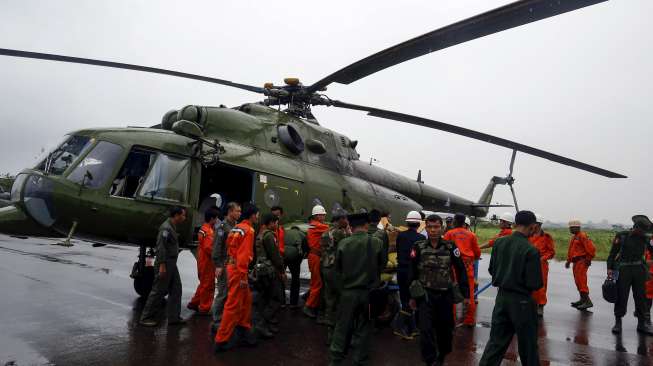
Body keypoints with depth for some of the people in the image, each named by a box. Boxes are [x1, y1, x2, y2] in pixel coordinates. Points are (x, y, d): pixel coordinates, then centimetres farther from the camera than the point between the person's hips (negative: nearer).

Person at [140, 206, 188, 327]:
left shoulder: (172, 227, 13)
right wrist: (162, 265, -24)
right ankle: (146, 318, 10)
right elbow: (161, 247, -22)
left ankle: (174, 317, 17)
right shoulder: (166, 228, -17)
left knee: (176, 290, 11)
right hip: (165, 264, -10)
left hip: (172, 264, 10)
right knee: (159, 291, -1)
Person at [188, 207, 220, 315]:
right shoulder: (208, 231, -19)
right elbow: (208, 248, -24)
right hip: (207, 262, -10)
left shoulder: (203, 229, 12)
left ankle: (194, 303, 28)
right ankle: (204, 308, 8)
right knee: (208, 286, 0)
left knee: (203, 284, 21)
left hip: (202, 261, 10)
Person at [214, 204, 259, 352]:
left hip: (232, 266, 9)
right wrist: (243, 276, -19)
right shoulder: (248, 230, -12)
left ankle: (243, 329, 27)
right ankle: (222, 340, 3)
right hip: (238, 269, -9)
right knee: (233, 305, -3)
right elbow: (244, 255, -19)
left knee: (246, 299, 18)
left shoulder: (236, 228, 14)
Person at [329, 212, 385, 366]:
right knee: (363, 327, 14)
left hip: (348, 291, 0)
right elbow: (382, 264, 1)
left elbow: (337, 268, -1)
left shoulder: (343, 243, -13)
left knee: (342, 326, 13)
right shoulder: (377, 243, -13)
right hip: (369, 291, 0)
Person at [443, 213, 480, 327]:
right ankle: (470, 320, 14)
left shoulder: (449, 234, 1)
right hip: (468, 266, 2)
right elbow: (477, 253, 11)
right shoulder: (471, 235, 8)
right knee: (469, 293, 9)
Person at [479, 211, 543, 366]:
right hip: (522, 301, -5)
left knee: (496, 340, 13)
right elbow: (535, 284, -17)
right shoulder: (531, 250, -20)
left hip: (501, 296, 5)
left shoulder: (499, 242, -4)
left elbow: (492, 270, 5)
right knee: (527, 344, 15)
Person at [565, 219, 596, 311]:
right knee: (578, 281, 14)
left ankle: (587, 301, -10)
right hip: (576, 262, 10)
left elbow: (591, 248, -19)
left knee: (581, 281, -12)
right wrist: (568, 261, 18)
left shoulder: (582, 236, -12)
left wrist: (588, 259, -15)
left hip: (582, 262, -10)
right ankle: (583, 300, 23)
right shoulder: (573, 238, 18)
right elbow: (571, 250, 24)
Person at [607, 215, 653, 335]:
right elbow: (612, 253, -2)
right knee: (621, 297, 2)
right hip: (623, 270, -3)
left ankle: (643, 323, 15)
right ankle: (618, 322, 11)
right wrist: (610, 268, -8)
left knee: (641, 297, 6)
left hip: (639, 270, 3)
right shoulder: (621, 236, -4)